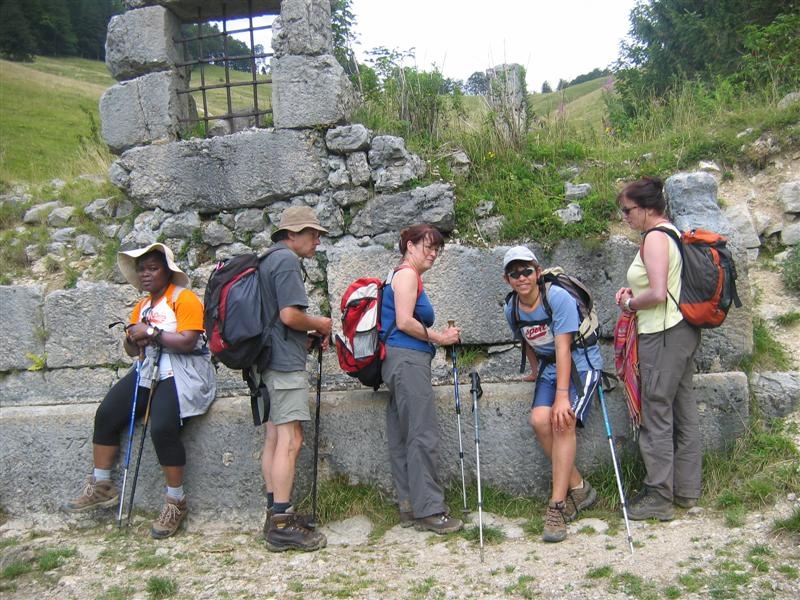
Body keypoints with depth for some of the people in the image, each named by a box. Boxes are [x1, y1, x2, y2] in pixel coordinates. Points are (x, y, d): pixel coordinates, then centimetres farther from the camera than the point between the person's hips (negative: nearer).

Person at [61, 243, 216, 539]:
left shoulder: (183, 298, -7)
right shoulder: (142, 306, 18)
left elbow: (187, 341, -19)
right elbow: (131, 350, 18)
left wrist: (151, 332, -13)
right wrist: (134, 339, -4)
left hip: (182, 373, -8)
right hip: (148, 370, 9)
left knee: (162, 428, -27)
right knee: (106, 415, -2)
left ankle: (176, 502, -10)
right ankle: (101, 486, 13)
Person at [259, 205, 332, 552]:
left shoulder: (267, 261, 19)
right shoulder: (287, 260, -11)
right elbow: (290, 315, -20)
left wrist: (307, 336, 14)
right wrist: (321, 325, -3)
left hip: (268, 361, 11)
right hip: (286, 362, -11)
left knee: (274, 438, 12)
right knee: (290, 440, -10)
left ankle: (275, 514, 18)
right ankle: (282, 524, -7)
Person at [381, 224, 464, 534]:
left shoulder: (407, 276, 23)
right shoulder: (407, 273, -6)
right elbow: (404, 322, -16)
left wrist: (439, 335, 9)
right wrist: (439, 338, -6)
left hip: (402, 362, 10)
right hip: (408, 360, -10)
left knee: (402, 437, 10)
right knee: (423, 435, -8)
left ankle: (409, 507, 15)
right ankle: (429, 509, -3)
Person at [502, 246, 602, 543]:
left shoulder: (558, 298, -21)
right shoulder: (511, 310, -2)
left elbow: (563, 348, -24)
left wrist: (562, 396, -28)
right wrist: (538, 375, 21)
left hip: (581, 363, -5)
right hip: (549, 368, 5)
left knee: (563, 421, -26)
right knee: (539, 420, -20)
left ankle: (557, 505, -20)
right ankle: (578, 487, -1)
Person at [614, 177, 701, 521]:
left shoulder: (655, 237, -15)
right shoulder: (672, 232, 15)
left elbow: (657, 293, -23)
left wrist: (630, 304, -6)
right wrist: (634, 292, 10)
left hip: (663, 335, -10)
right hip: (683, 331, 10)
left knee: (656, 415, -3)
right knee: (683, 410, 13)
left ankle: (659, 498, 5)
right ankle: (686, 490, 23)